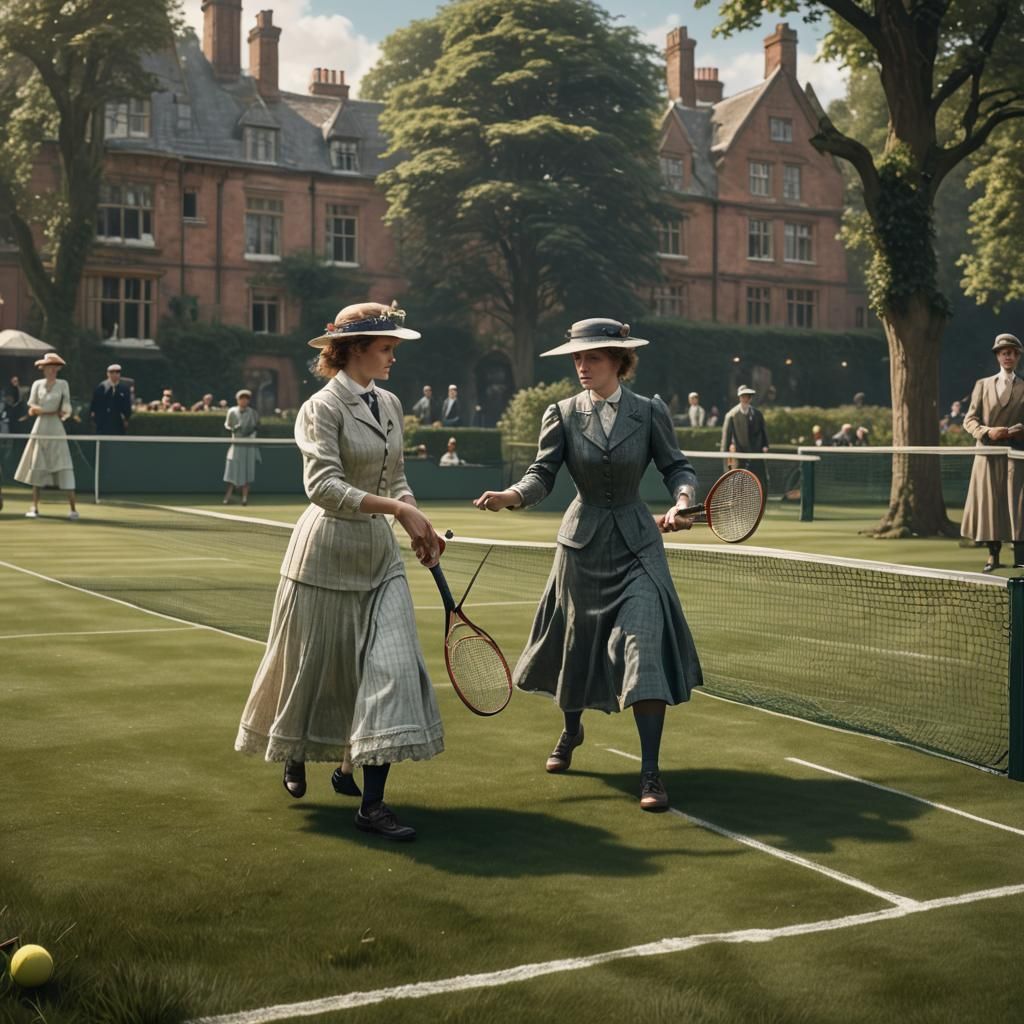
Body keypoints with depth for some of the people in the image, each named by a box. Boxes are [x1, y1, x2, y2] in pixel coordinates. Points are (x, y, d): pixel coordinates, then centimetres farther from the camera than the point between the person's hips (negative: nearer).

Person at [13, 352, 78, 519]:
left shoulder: (63, 385, 3)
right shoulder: (37, 384, 8)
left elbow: (66, 409, -2)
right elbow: (32, 409, 5)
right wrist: (54, 412, -11)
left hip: (56, 430, -2)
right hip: (40, 429, 3)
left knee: (65, 468, -9)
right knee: (37, 468, 4)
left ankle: (72, 508, -10)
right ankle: (34, 507, 10)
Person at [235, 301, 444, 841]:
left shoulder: (389, 405, 9)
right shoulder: (323, 407, -12)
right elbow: (325, 487, -23)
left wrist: (418, 527, 3)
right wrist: (395, 508, -27)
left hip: (380, 554, 6)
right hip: (328, 553, -6)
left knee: (391, 665, -5)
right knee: (314, 666, 9)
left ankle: (371, 801, 3)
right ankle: (294, 754, 39)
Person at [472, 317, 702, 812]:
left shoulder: (649, 412, -2)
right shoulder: (562, 414, -1)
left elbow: (676, 466, 2)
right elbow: (543, 474, -8)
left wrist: (681, 502, -19)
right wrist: (510, 496, -28)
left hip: (637, 546, -1)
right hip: (583, 544, 1)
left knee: (644, 644, -14)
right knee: (578, 642, 14)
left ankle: (650, 772, -10)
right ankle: (571, 731, 44)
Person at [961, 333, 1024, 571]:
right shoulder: (983, 385, 12)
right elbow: (969, 420, 7)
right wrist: (987, 432, -11)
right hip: (988, 456, 1)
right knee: (989, 505, 2)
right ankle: (993, 556, 10)